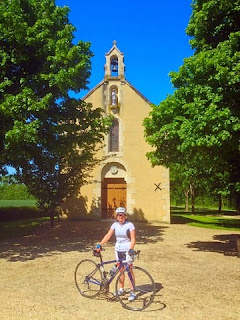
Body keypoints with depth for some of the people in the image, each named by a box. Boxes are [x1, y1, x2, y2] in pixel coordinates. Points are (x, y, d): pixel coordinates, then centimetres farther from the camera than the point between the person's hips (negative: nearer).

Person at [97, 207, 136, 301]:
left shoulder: (130, 225, -11)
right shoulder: (115, 224, 1)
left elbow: (133, 239, -14)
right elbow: (108, 236, 0)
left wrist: (131, 249, -28)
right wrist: (100, 245, -9)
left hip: (127, 250, -4)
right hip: (118, 249, 5)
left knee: (129, 270, -3)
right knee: (120, 270, 14)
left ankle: (132, 292, 5)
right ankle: (121, 289, 29)